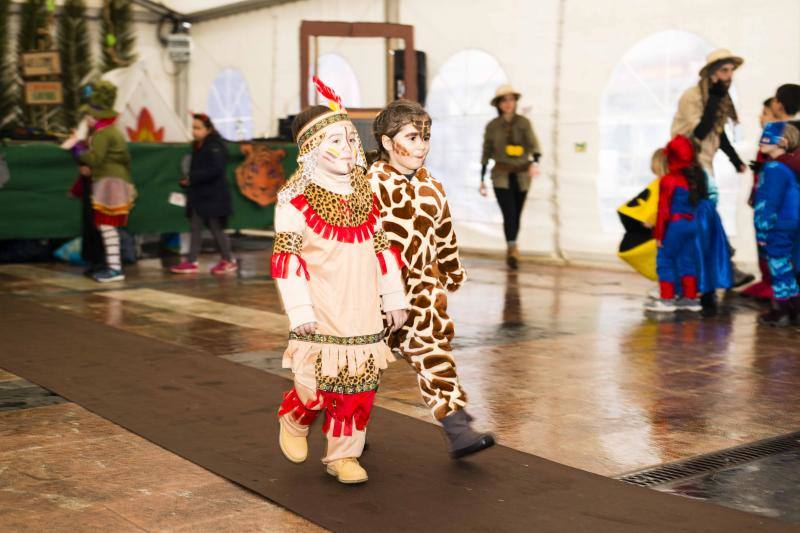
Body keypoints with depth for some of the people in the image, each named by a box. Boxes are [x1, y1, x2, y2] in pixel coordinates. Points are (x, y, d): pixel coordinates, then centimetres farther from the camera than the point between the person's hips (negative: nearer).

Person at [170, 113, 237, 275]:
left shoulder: (215, 147, -14)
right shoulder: (197, 147, 11)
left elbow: (215, 170, -24)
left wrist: (193, 178, -22)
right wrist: (188, 180, 0)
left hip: (213, 196, -8)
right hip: (198, 195, 8)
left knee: (216, 228, 0)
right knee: (196, 228, 8)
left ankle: (228, 260, 13)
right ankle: (191, 261, 11)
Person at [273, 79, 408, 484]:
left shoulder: (366, 193, 10)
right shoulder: (297, 200, -8)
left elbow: (383, 248, 15)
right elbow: (285, 258, -9)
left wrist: (394, 298, 13)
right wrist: (300, 312, -13)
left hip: (362, 312, 5)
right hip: (321, 311, -5)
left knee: (360, 385, 6)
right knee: (319, 384, -6)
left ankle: (343, 455, 22)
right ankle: (294, 418, 27)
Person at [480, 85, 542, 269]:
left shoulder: (524, 123, -1)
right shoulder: (492, 126, 0)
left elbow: (534, 145, -14)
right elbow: (486, 153, 7)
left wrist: (535, 163, -35)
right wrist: (482, 180, 7)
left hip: (521, 176, 2)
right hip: (502, 176, -1)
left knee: (516, 216, 10)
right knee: (509, 214, -18)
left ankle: (511, 251, 27)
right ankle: (513, 250, -26)